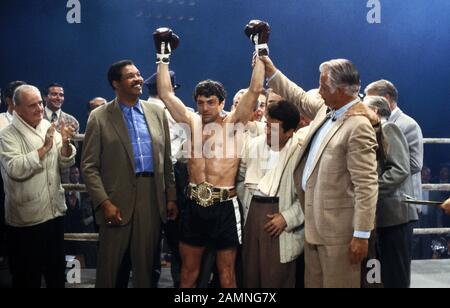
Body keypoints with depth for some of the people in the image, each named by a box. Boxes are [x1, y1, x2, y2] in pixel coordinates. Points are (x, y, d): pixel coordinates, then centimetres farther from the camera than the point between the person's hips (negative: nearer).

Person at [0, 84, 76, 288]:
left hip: (55, 212, 6)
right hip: (25, 219, -5)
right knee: (28, 277, 8)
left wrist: (65, 143, -13)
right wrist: (44, 148, -24)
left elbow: (65, 163, 6)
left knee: (57, 271, 20)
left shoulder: (49, 128, 7)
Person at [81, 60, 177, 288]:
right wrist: (104, 202, -12)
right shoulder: (99, 117, -1)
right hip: (118, 201, -3)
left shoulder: (157, 113, 10)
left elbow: (167, 160, 12)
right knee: (111, 267, 7)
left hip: (152, 198, 3)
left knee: (146, 265, 11)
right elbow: (89, 166, -4)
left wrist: (171, 197, 8)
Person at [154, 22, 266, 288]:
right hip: (195, 205, 3)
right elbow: (166, 93, 9)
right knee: (189, 270, 13)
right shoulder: (193, 121, 8)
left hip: (224, 206, -3)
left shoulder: (233, 122, -1)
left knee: (226, 271, 9)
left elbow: (255, 89, -8)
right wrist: (163, 54, 9)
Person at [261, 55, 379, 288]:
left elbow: (366, 186, -21)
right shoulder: (327, 110, 6)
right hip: (314, 224, 9)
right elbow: (301, 99, 27)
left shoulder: (358, 126, -19)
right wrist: (271, 72, 27)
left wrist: (362, 235, -20)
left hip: (338, 229, -9)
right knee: (313, 283, 18)